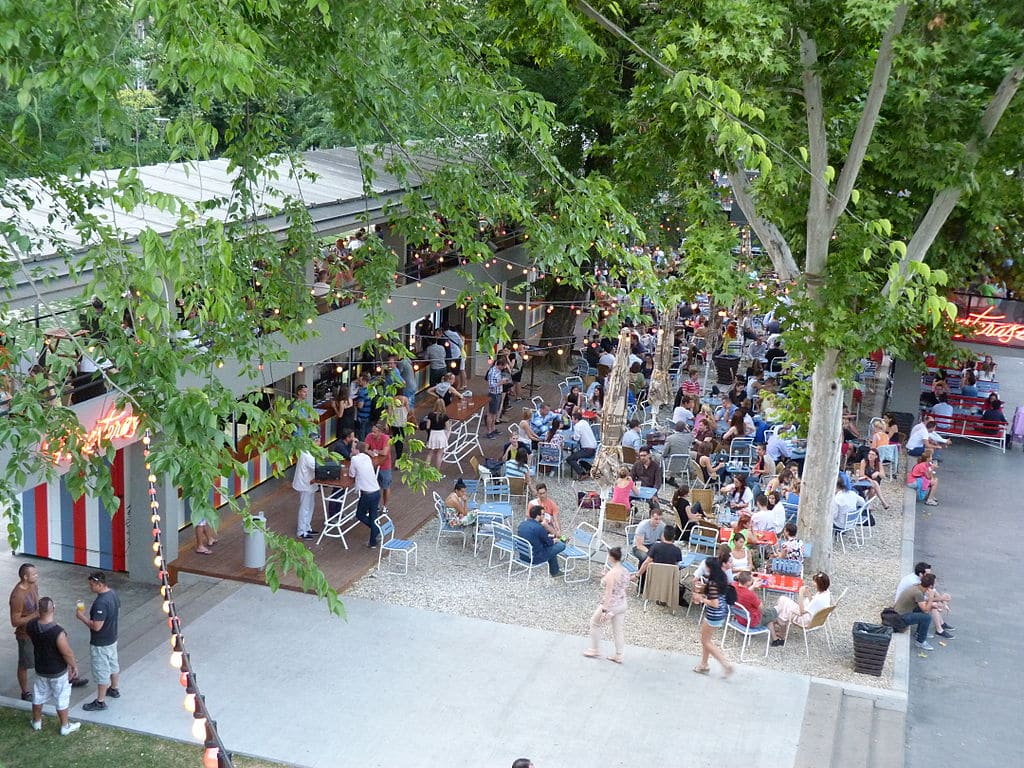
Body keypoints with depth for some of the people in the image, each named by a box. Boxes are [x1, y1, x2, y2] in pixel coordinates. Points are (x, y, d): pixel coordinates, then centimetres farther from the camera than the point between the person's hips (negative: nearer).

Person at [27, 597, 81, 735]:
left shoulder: (31, 626, -18)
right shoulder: (58, 632, -35)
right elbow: (67, 653, -23)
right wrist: (74, 666, -5)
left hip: (40, 669, 5)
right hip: (58, 672, -5)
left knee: (38, 696, 27)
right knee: (61, 699, 15)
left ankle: (36, 722, 46)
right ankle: (65, 727, 32)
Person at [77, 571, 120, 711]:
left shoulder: (100, 603, -33)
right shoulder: (113, 594, -4)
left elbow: (96, 626, -30)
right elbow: (117, 610, 12)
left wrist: (82, 617, -19)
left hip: (100, 644, -9)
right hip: (112, 638, 9)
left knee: (101, 671, 5)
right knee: (113, 664, 26)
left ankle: (100, 701, 18)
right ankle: (114, 689, 45)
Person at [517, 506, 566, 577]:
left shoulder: (522, 524, -1)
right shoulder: (538, 528, -25)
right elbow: (549, 543, -10)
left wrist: (550, 536, 20)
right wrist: (554, 540, 14)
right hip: (535, 559, -8)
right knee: (561, 545, 4)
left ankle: (555, 571, 39)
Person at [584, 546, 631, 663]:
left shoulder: (611, 574, -25)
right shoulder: (625, 571, -1)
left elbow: (608, 593, -25)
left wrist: (605, 610, -22)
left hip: (611, 605, -7)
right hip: (622, 604, 7)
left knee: (594, 623, 16)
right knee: (618, 630, 16)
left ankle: (594, 649, 27)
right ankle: (618, 656, 23)